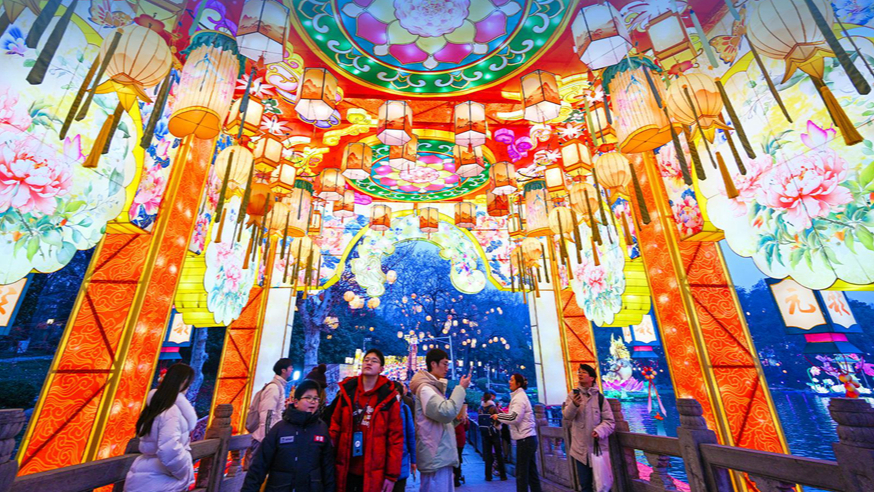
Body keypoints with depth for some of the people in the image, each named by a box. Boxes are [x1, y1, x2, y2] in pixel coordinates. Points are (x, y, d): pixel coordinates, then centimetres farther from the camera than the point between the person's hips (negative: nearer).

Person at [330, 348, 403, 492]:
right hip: (346, 470, 2)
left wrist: (392, 474, -7)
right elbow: (335, 424, 7)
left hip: (373, 472, -2)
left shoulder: (388, 397, -7)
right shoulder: (347, 391, 0)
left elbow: (396, 437, -6)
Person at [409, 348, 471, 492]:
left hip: (441, 454, 10)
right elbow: (446, 412, -26)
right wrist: (461, 388, -17)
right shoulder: (425, 388, -16)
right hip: (436, 455, -10)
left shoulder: (434, 387, 17)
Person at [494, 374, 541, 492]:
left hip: (525, 439, -10)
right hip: (529, 438, 10)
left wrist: (498, 416, -12)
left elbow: (514, 417, -24)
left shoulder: (519, 397, -14)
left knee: (522, 474, -2)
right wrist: (501, 416, 10)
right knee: (531, 472, 14)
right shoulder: (520, 396, 17)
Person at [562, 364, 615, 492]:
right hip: (580, 448, 2)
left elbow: (609, 421, -3)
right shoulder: (573, 395, 0)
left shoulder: (600, 397, -4)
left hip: (598, 447, -1)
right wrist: (574, 405, -26)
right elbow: (566, 417, -7)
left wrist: (600, 431, -22)